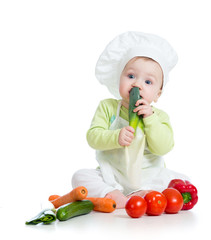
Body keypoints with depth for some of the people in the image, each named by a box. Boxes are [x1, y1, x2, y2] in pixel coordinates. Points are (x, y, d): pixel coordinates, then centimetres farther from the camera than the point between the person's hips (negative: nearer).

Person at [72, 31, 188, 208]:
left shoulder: (159, 116, -3)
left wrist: (150, 117, -24)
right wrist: (116, 137, -32)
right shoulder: (107, 107, -2)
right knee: (80, 177, -21)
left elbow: (163, 148, -17)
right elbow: (93, 137, -13)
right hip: (111, 177, 0)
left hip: (149, 178, 1)